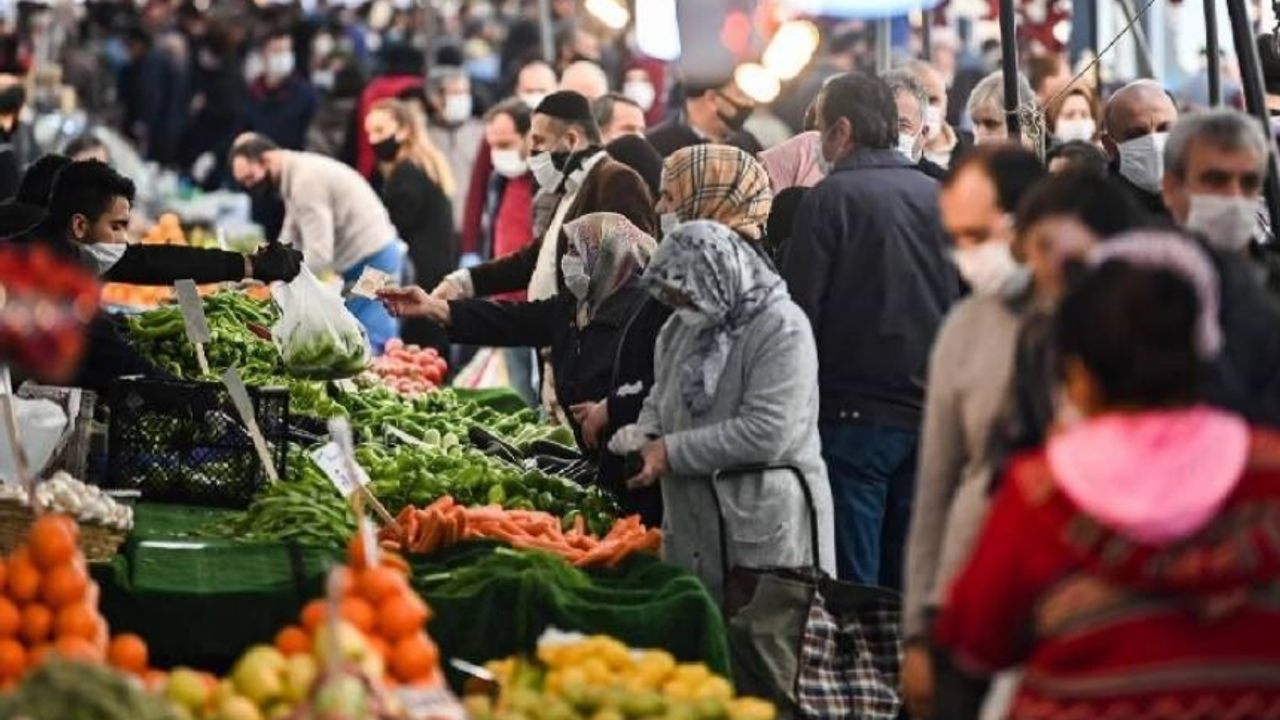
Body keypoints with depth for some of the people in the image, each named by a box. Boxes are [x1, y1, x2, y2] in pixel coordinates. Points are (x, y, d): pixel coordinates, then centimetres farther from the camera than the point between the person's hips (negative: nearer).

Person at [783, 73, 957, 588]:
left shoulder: (831, 198, -8)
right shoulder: (938, 196, 8)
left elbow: (800, 309, -10)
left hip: (855, 415, -5)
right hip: (930, 417, 5)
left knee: (852, 584, -2)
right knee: (911, 581, 10)